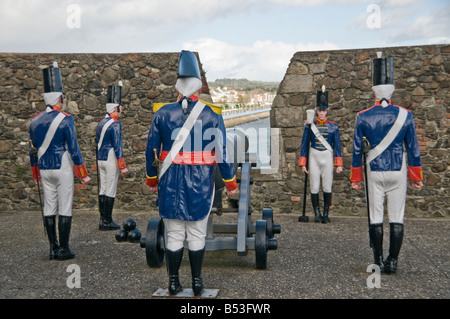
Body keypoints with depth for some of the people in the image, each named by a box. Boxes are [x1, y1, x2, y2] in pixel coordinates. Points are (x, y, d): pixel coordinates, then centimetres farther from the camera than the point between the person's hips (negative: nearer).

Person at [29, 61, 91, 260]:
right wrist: (83, 174, -6)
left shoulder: (35, 121, 6)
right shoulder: (65, 120, -12)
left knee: (49, 208, 10)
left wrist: (37, 174, 20)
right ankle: (64, 250, 4)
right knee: (65, 209, 1)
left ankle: (53, 248, 15)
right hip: (62, 169, -5)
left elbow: (33, 151, 11)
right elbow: (74, 149, -12)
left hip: (45, 170, 6)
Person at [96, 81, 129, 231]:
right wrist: (122, 166, -16)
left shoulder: (101, 123, 13)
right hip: (111, 161, -9)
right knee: (110, 191, -3)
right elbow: (117, 146, -18)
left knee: (102, 190, 11)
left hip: (100, 160, 9)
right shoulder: (115, 124, -14)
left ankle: (103, 220, 17)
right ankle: (107, 222, 2)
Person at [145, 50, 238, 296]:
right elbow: (222, 152, -4)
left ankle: (173, 283, 19)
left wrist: (152, 179, 15)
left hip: (170, 183, 1)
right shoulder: (212, 114, -5)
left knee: (174, 234, 11)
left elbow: (151, 150, 3)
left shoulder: (162, 113, -1)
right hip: (201, 183, -1)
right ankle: (197, 282, 18)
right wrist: (230, 182, 6)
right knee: (197, 234, 10)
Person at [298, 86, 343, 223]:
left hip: (328, 158, 0)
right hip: (314, 158, 0)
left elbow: (337, 145, 4)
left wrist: (339, 164, -2)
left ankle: (326, 213, 13)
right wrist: (303, 164, -1)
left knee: (327, 187, 1)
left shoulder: (333, 126, 3)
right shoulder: (310, 126, 2)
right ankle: (317, 213, 13)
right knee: (314, 187, 1)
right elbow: (304, 145, 3)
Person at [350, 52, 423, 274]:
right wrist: (416, 176, 11)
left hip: (374, 173, 0)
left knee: (375, 218, 7)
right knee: (396, 219, 7)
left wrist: (355, 178, 8)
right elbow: (413, 149, 1)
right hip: (398, 173, 1)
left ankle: (378, 262, 10)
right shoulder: (405, 115, -3)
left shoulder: (363, 117, -4)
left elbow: (357, 150, 0)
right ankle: (393, 262, 9)